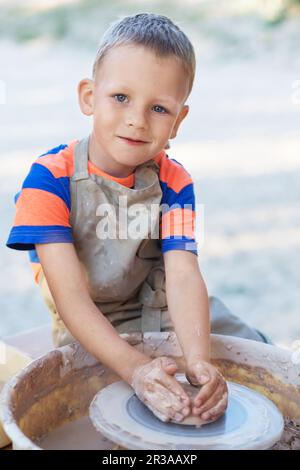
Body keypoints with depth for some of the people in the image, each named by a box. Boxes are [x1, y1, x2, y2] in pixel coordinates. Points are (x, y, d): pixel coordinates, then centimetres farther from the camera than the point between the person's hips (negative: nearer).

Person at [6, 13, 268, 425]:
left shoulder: (174, 183, -9)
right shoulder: (51, 178, -20)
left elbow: (183, 274, -22)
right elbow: (70, 297, -26)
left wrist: (198, 359, -40)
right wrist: (135, 368, -39)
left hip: (159, 314, 3)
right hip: (88, 335, -3)